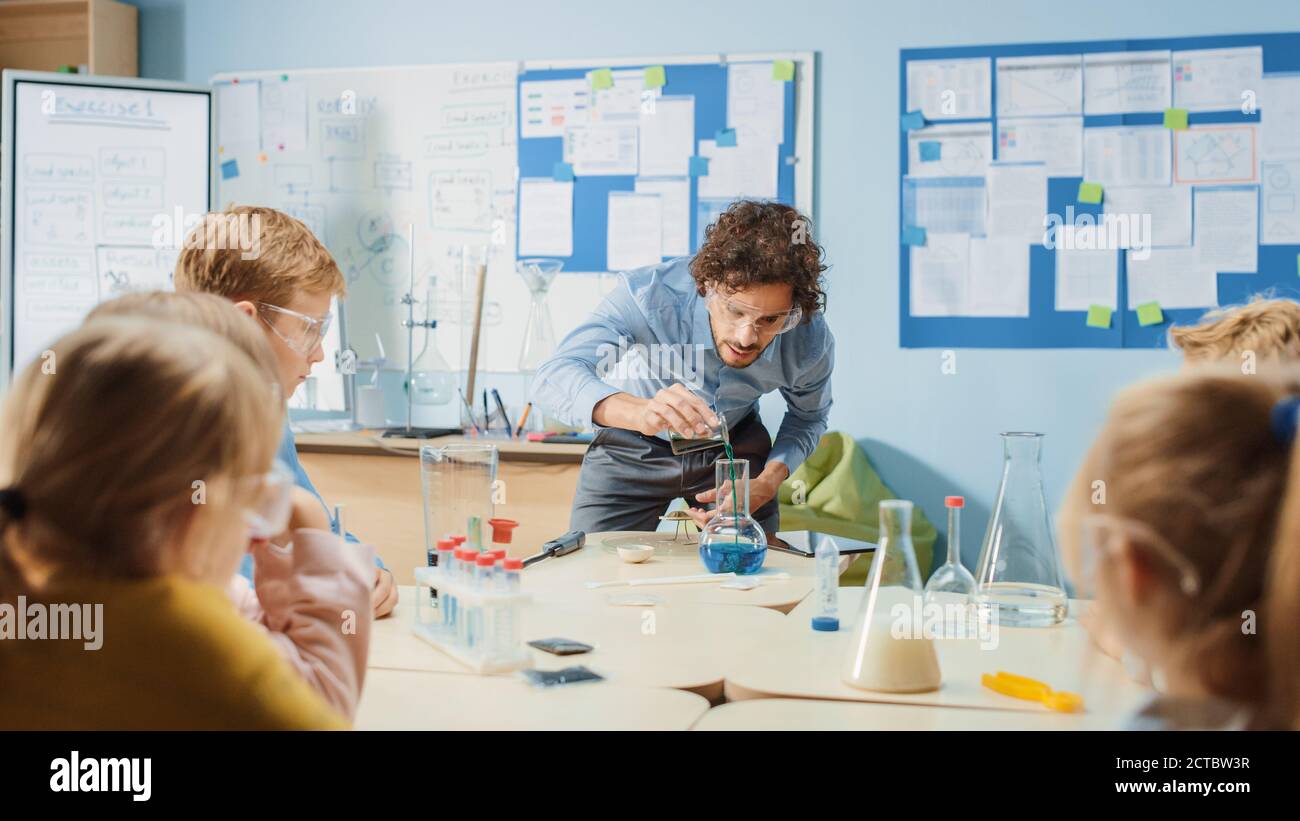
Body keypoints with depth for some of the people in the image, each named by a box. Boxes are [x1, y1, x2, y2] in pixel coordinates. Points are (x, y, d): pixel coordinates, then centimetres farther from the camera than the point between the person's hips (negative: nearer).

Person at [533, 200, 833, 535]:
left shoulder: (813, 343, -25)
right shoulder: (648, 292, -36)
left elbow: (808, 417, -2)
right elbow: (554, 376, -45)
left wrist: (768, 483, -21)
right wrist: (640, 412, -63)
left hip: (735, 446, 2)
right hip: (630, 448, -1)